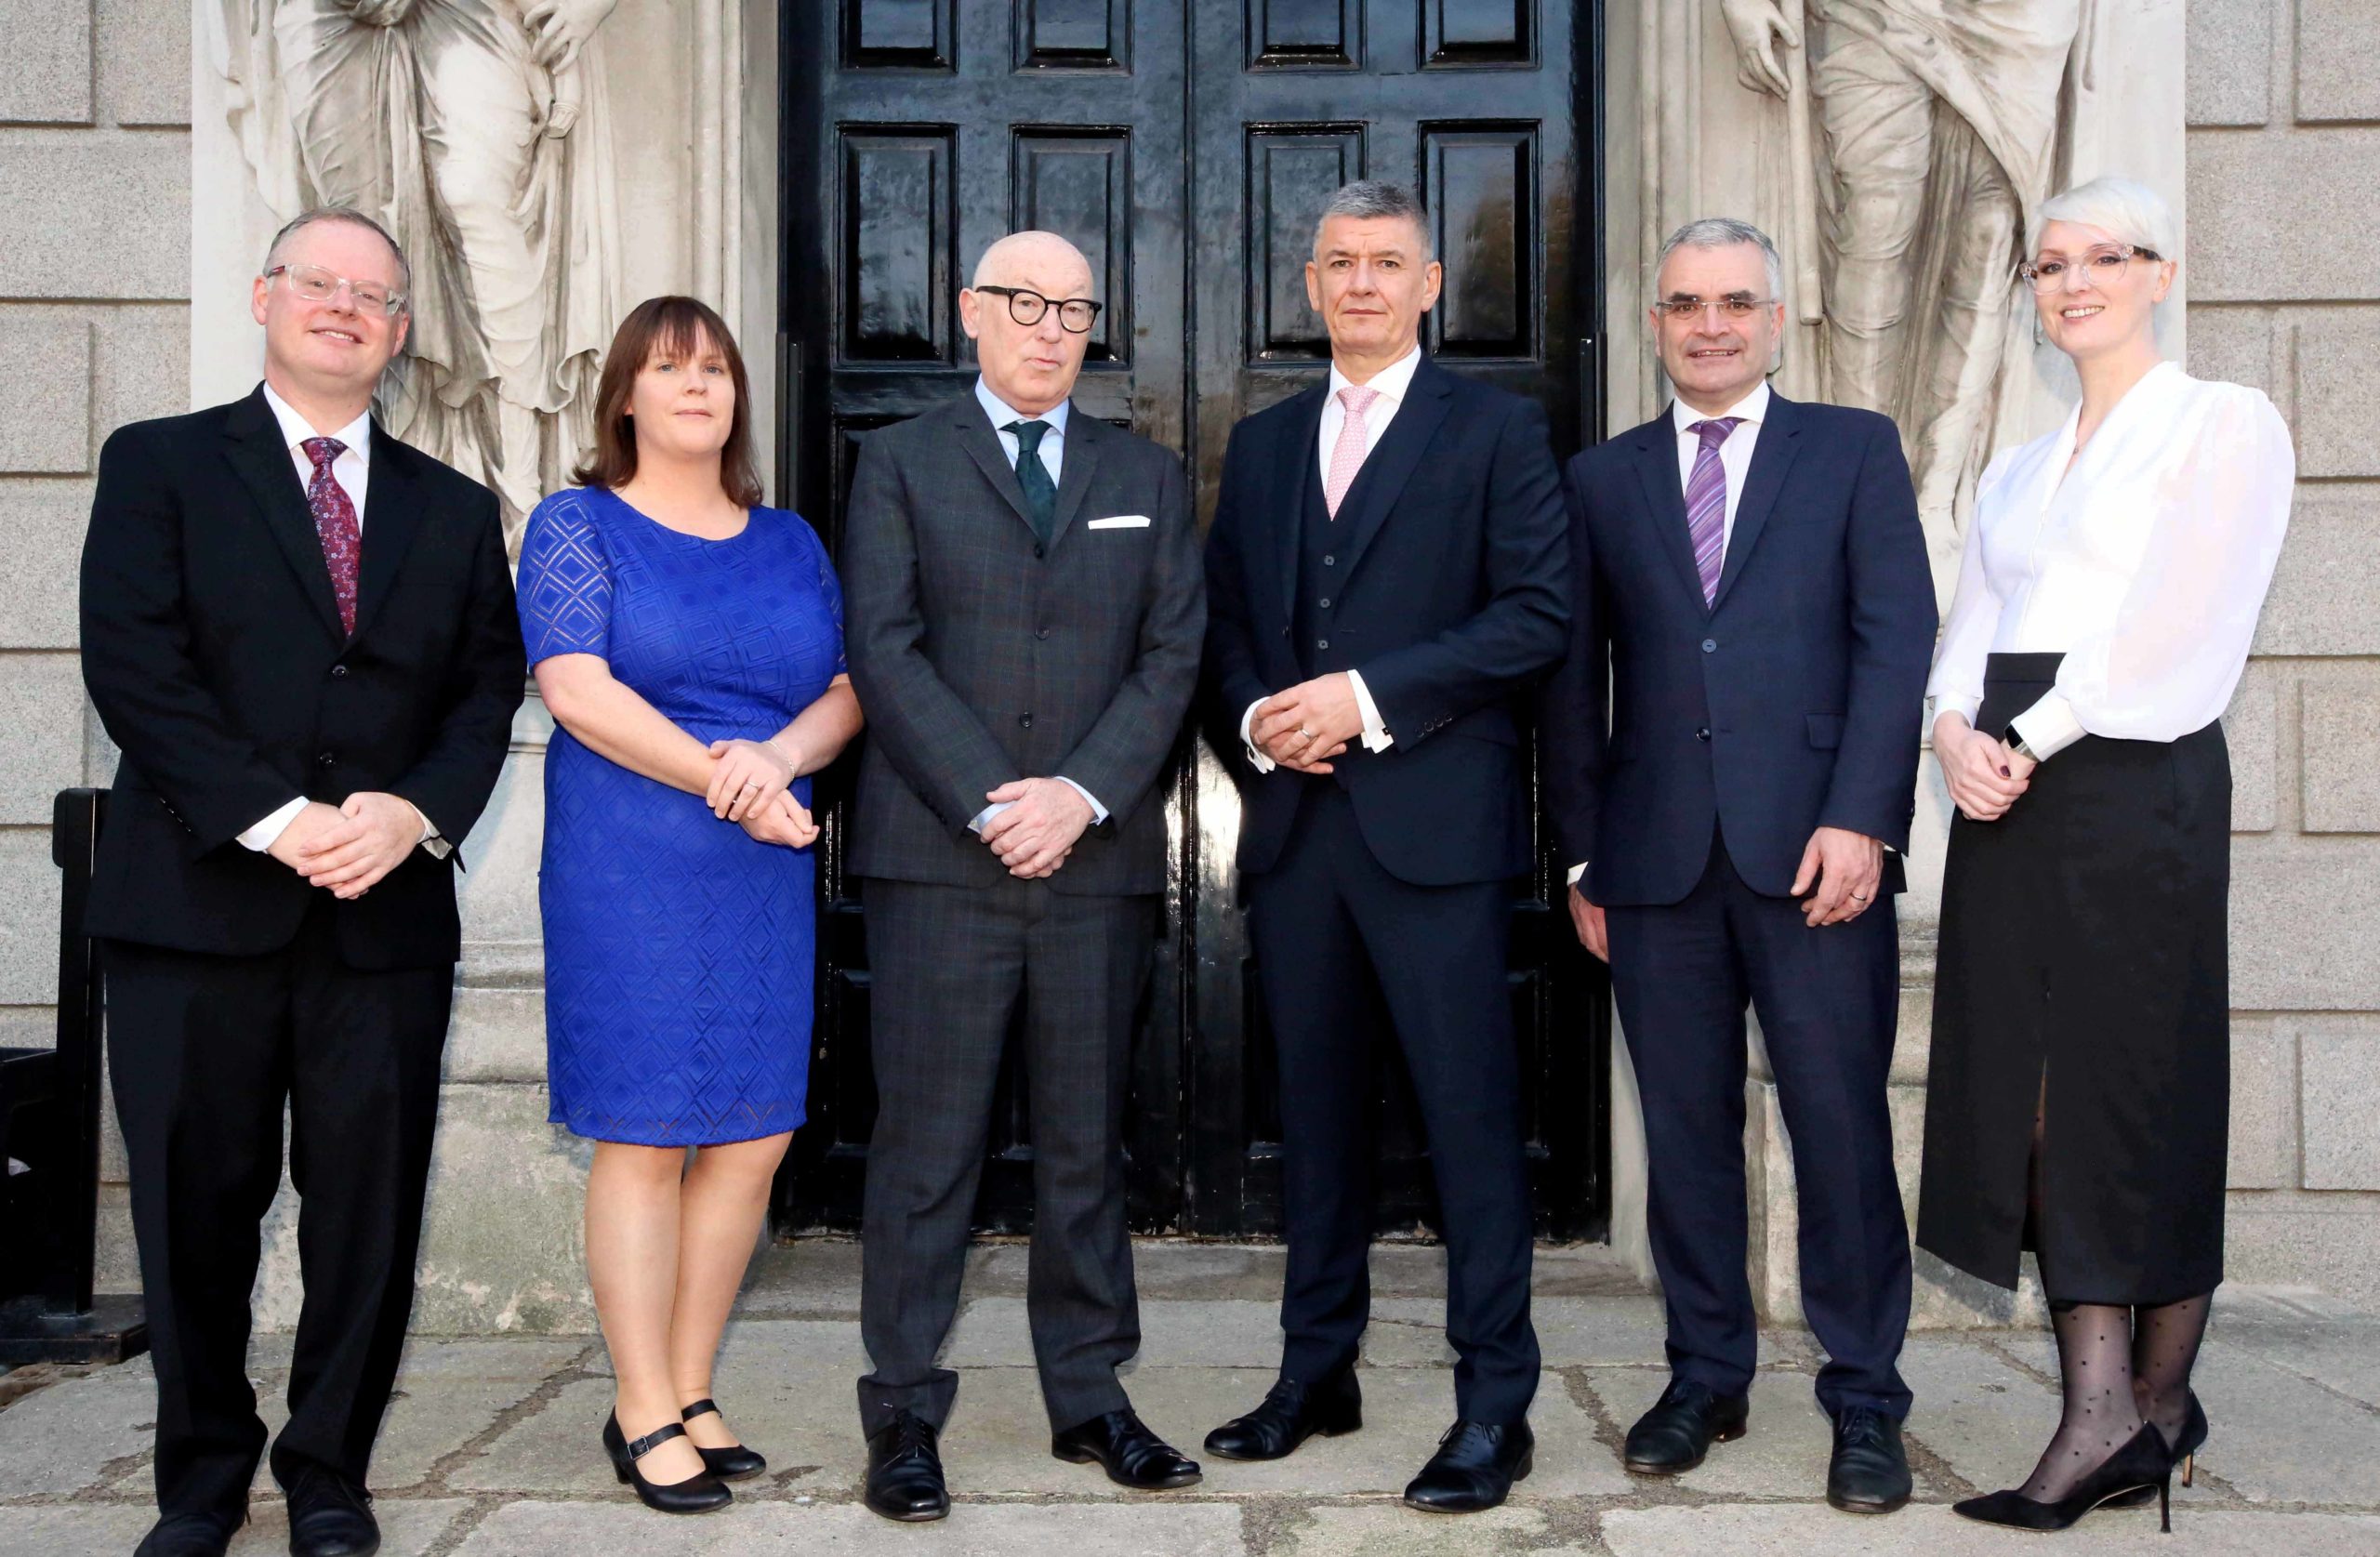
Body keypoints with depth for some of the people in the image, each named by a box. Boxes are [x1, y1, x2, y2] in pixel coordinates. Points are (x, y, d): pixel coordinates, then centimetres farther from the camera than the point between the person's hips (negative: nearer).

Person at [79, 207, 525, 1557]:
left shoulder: (455, 510, 16)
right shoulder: (159, 466, 6)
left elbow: (488, 690, 8)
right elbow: (133, 669, -5)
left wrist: (416, 812, -12)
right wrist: (277, 819, -15)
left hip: (390, 911, 2)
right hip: (198, 901, -2)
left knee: (371, 1209, 5)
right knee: (197, 1206, 6)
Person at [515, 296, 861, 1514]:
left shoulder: (789, 543, 16)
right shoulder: (577, 525, 3)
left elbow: (847, 690, 9)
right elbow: (576, 690, -10)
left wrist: (781, 754, -13)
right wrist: (727, 785, -15)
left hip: (768, 875, 5)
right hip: (628, 868, -4)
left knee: (753, 1140, 4)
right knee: (643, 1139, -2)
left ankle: (690, 1393, 17)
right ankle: (643, 1415, 8)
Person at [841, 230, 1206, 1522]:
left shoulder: (1147, 479, 16)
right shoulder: (900, 464, 9)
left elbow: (1171, 656, 6)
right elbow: (887, 653, -2)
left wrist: (1081, 795, -9)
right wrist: (990, 807, -12)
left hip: (1099, 856, 3)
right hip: (939, 857, -2)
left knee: (1085, 1143, 9)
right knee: (925, 1147, 0)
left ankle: (1088, 1398, 19)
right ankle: (905, 1416, 9)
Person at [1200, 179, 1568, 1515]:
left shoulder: (1496, 430, 3)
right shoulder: (1264, 444, 18)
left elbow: (1539, 612, -7)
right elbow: (1225, 622, 18)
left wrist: (1369, 696, -14)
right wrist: (1258, 716, -4)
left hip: (1433, 818, -5)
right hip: (1294, 820, 5)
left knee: (1471, 1107, -3)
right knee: (1319, 1103, 12)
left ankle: (1494, 1404, 5)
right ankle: (1319, 1369, 23)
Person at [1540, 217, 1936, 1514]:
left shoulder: (1854, 450, 9)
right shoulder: (1601, 480, 15)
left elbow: (1897, 639, 0)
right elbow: (1574, 680, 12)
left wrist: (1860, 819, -11)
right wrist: (1583, 855, 7)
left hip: (1813, 853, -2)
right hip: (1657, 859, 2)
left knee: (1842, 1128, -1)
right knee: (1686, 1130, 8)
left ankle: (1863, 1401, 12)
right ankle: (1706, 1377, 21)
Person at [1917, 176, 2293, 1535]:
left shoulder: (2225, 425, 1)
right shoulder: (2022, 469, 21)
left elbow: (2173, 629, -10)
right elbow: (1971, 630, 13)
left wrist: (2032, 740, -11)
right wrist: (1956, 730, -7)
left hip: (2134, 779, -6)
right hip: (2009, 795, 7)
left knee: (2137, 1084, -2)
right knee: (2033, 1086, 2)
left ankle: (2161, 1401, 11)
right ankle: (2101, 1407, 7)